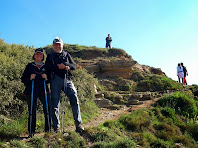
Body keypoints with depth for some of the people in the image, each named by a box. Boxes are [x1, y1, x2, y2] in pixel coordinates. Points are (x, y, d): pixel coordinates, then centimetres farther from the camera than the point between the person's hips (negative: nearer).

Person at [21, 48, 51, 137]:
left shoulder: (46, 66, 15)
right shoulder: (29, 66, 11)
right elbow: (23, 79, 8)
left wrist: (46, 78, -7)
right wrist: (30, 78, -11)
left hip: (43, 90, 1)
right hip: (31, 91, -1)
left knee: (48, 108, -8)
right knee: (32, 111, -1)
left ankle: (48, 129, 6)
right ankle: (31, 132, 9)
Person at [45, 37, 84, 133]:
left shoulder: (67, 55, 20)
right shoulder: (50, 56, 16)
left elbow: (73, 66, 9)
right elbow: (48, 67, 0)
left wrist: (64, 64, -8)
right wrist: (58, 67, -12)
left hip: (67, 79, 1)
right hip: (55, 80, -1)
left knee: (74, 99, -12)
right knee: (55, 103, -2)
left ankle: (78, 124, -8)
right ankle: (56, 127, 6)